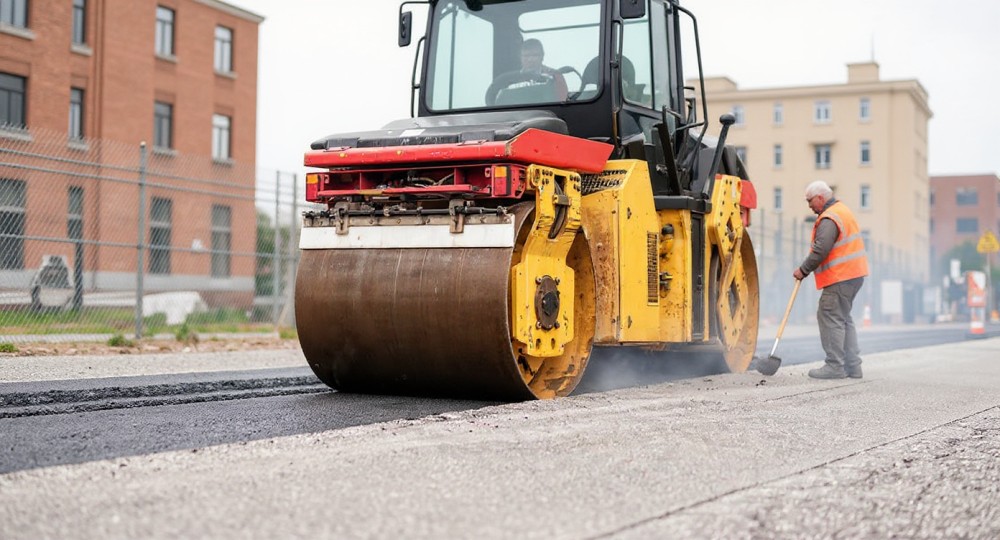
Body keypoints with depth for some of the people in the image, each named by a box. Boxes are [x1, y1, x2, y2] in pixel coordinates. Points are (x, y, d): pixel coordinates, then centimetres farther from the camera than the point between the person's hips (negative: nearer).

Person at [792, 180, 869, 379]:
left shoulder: (829, 219, -16)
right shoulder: (842, 210, 18)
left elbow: (820, 251, -22)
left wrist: (803, 270, -10)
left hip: (840, 277, -11)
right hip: (854, 274, 11)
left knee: (830, 317, -7)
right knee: (843, 318, 15)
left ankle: (835, 366, -7)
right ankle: (852, 365, 17)